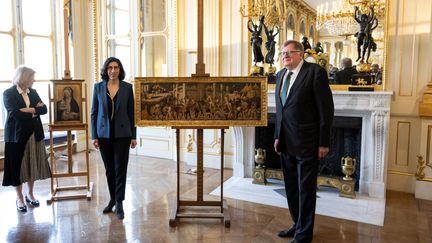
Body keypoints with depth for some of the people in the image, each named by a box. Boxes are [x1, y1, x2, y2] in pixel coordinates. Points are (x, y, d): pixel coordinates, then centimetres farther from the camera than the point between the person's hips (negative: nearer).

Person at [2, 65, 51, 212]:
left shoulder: (33, 92, 9)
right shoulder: (8, 93, -7)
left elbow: (44, 109, -1)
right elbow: (15, 113, -19)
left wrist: (29, 110, -15)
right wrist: (34, 111, -10)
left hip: (34, 135, 5)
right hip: (17, 136, -4)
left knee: (33, 165, 10)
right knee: (18, 166, 4)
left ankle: (30, 194, 25)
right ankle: (19, 198, 17)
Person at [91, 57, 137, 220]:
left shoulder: (127, 87, 0)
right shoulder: (98, 87, 3)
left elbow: (132, 112, 1)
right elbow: (94, 113, 4)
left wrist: (133, 136, -1)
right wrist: (94, 136, -1)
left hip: (122, 134, -2)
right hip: (104, 134, 2)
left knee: (120, 168, -2)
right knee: (109, 169, 12)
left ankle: (119, 203, 7)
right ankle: (112, 199, 28)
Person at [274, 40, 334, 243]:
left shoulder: (315, 72, -9)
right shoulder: (280, 75, 11)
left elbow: (326, 109, -11)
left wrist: (324, 143, -12)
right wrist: (278, 136, 11)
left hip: (306, 142, -6)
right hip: (286, 142, 7)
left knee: (306, 189, 5)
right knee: (291, 188, 15)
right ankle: (298, 224, 34)